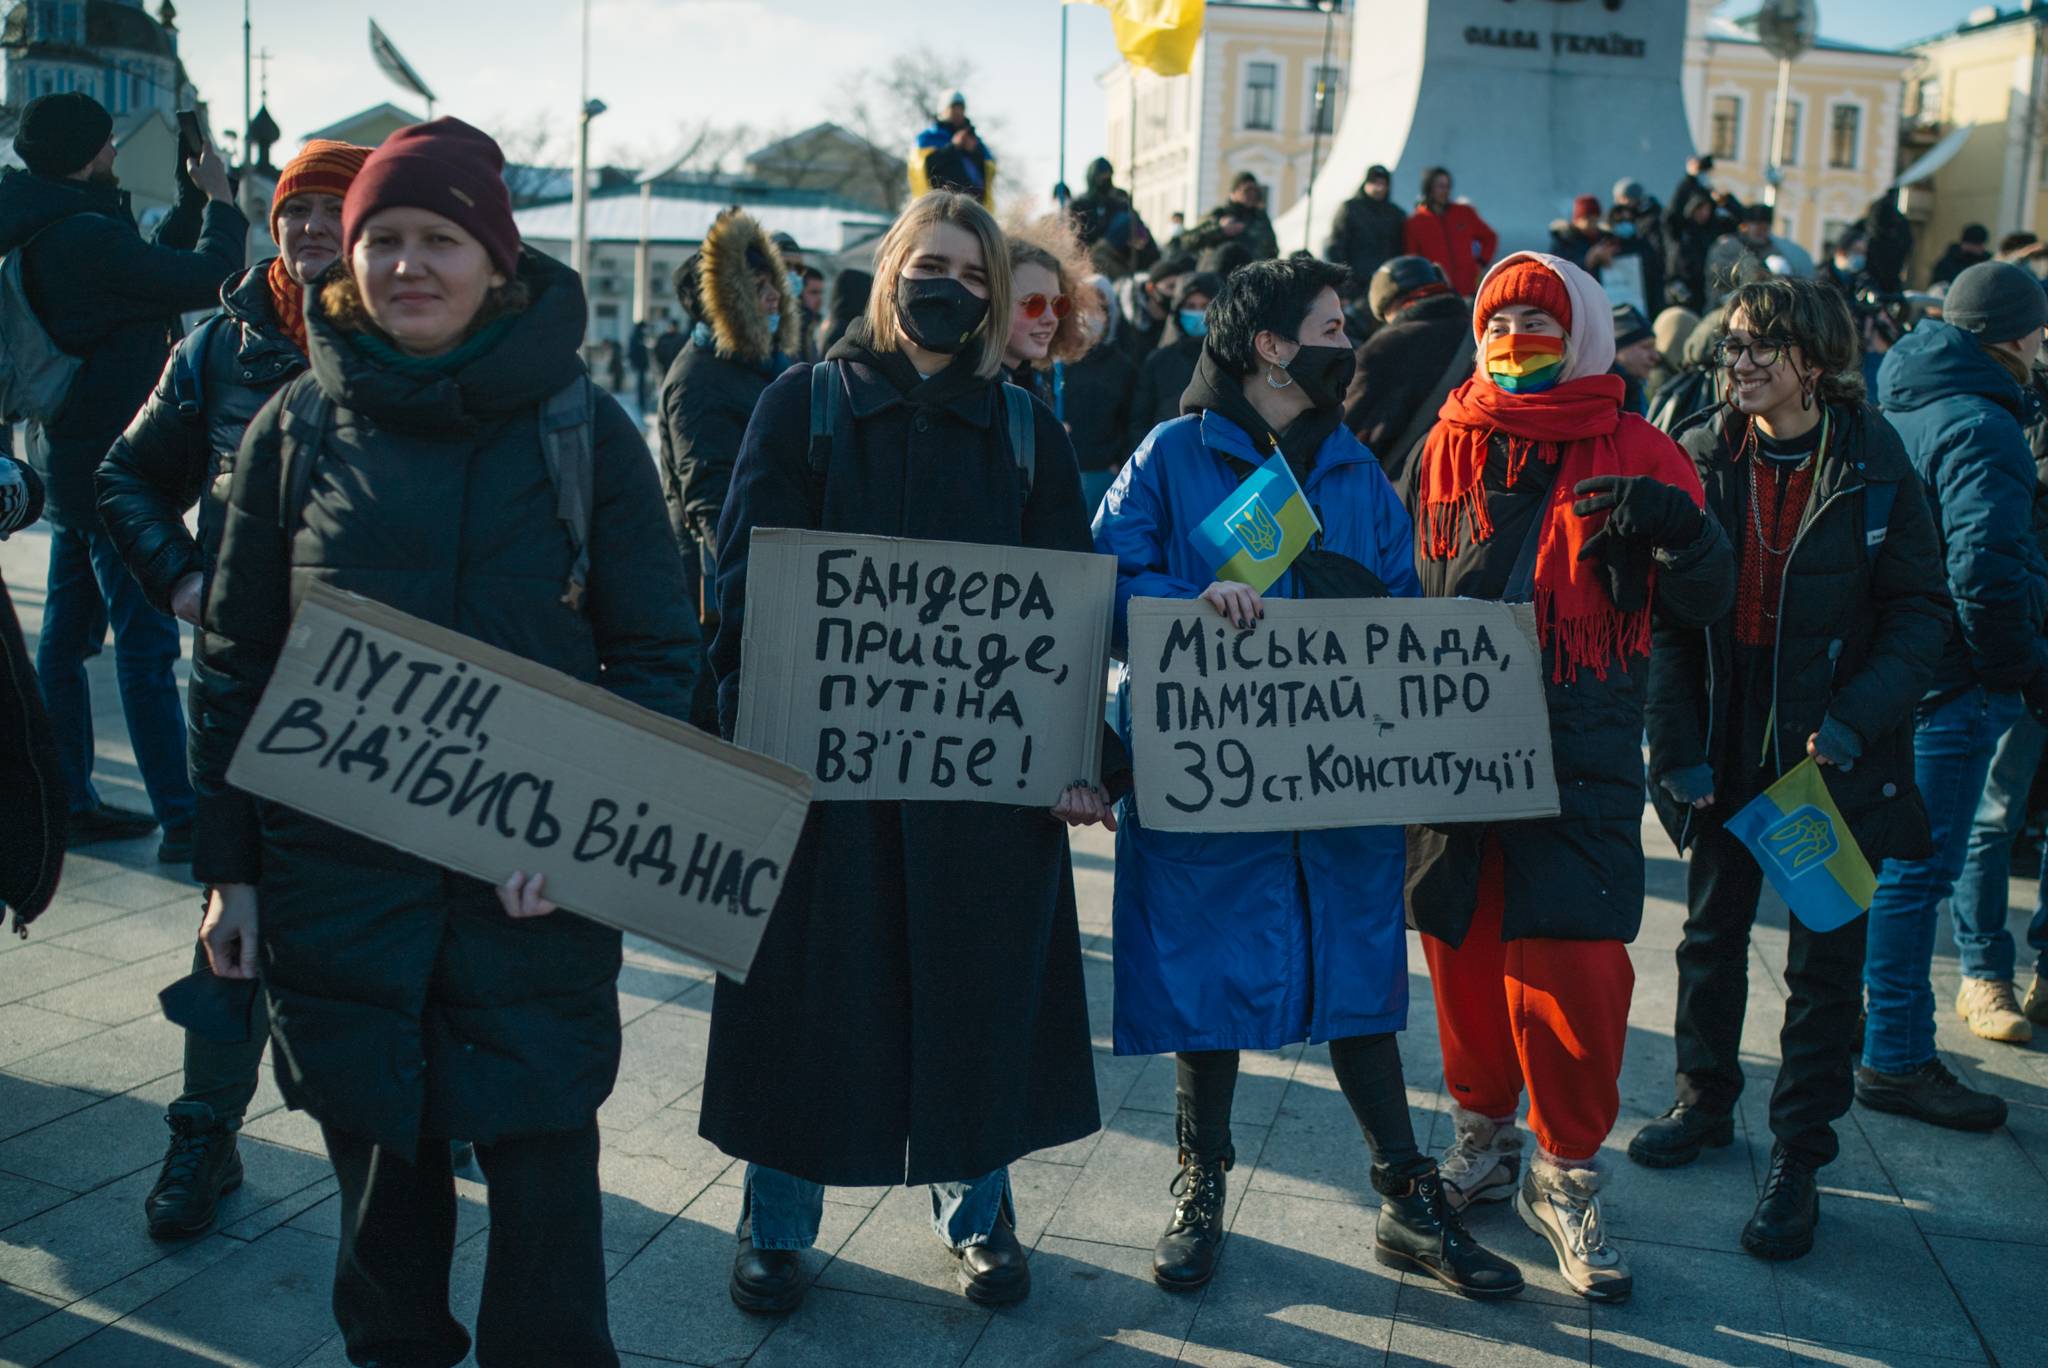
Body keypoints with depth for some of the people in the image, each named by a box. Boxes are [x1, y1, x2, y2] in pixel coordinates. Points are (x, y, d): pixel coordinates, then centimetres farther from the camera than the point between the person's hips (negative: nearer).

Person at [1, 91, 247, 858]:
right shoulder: (85, 237, -19)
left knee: (66, 638, 13)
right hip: (109, 469, -10)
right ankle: (181, 819, -5)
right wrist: (219, 202, -2)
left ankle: (70, 803, 22)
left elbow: (153, 269, 21)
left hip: (67, 463, 10)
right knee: (146, 644, -8)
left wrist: (193, 202, 16)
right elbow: (205, 279, -17)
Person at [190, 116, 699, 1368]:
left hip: (532, 884, -2)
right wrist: (228, 865, 5)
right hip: (335, 875, 2)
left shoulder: (582, 426, -1)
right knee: (378, 1158, 14)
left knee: (541, 1169, 2)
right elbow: (238, 664, 9)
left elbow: (659, 653, -1)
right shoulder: (299, 426, 5)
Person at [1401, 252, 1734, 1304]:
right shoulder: (1447, 447, 10)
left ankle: (1566, 1177, 11)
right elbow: (1403, 584, 18)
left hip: (1582, 752, -2)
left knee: (1573, 967, -8)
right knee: (1465, 951, 10)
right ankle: (1482, 1137, 32)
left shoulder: (1639, 455, 2)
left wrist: (1678, 530, -21)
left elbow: (1705, 605, -1)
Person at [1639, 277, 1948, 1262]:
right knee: (1712, 932, 16)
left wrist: (1856, 718, -18)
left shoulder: (1874, 464, -7)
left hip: (1835, 752, -2)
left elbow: (1921, 611, -5)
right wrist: (1677, 742, -7)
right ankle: (1705, 1101, 36)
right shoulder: (1703, 459, -1)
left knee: (1825, 960, 5)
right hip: (1726, 743, 3)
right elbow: (1670, 617, 0)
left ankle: (1798, 1158, 18)